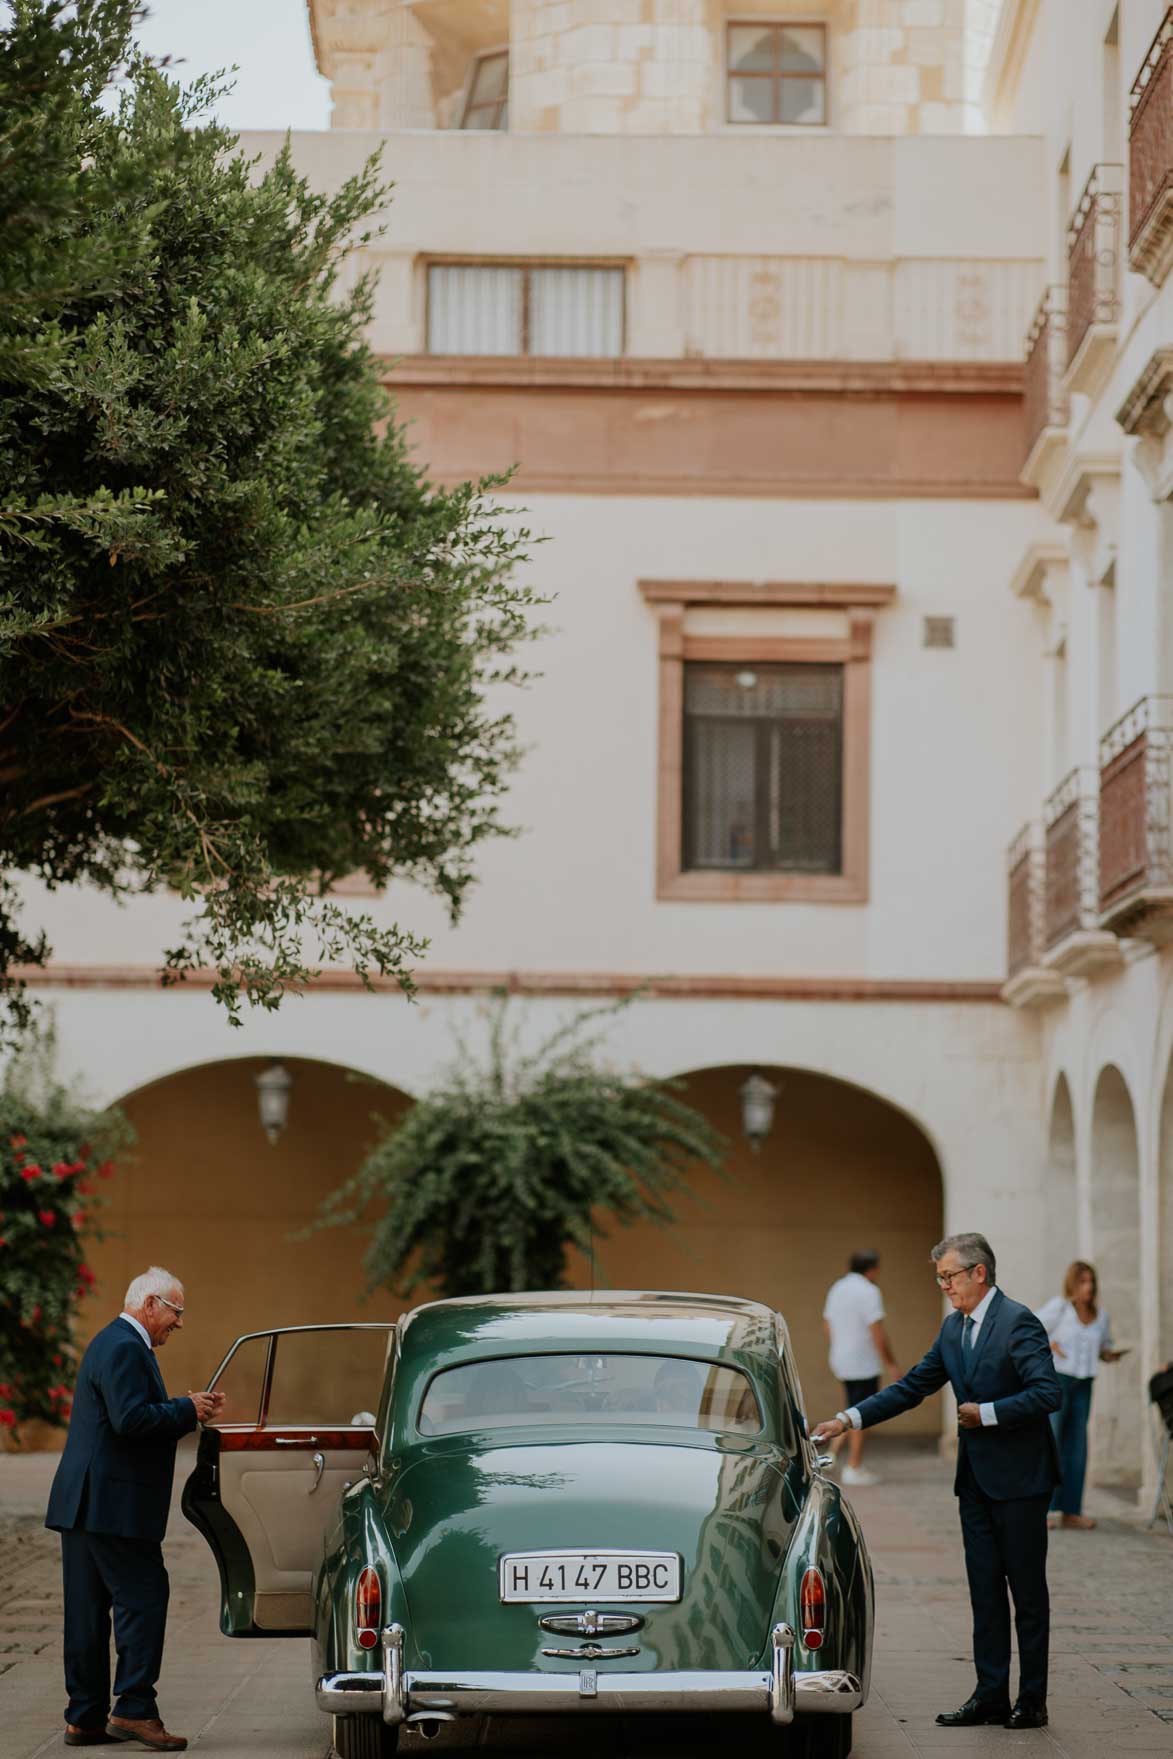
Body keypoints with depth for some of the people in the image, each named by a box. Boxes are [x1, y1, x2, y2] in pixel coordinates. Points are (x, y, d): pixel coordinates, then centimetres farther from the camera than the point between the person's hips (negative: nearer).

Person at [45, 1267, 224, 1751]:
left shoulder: (119, 1344, 20)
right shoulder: (123, 1348, -13)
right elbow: (131, 1419, -23)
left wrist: (190, 1409, 11)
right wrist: (187, 1409, -12)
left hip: (86, 1504, 11)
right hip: (110, 1505, -11)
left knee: (89, 1611, 10)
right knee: (143, 1597, -9)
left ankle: (85, 1719, 13)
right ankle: (134, 1708, -10)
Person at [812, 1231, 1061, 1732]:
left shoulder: (1018, 1322, -14)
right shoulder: (953, 1328, 11)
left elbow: (1048, 1393, -21)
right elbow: (912, 1387, 14)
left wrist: (986, 1413, -17)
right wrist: (850, 1419, 6)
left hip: (1019, 1479, -8)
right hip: (976, 1478, 8)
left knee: (1027, 1591, 0)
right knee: (984, 1589, 8)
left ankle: (1032, 1701, 5)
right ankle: (990, 1696, 13)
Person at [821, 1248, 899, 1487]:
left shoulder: (837, 1289, 9)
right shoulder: (869, 1292, -16)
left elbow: (828, 1326, 16)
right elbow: (877, 1332, -19)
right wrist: (889, 1362, -12)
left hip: (842, 1361, 8)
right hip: (864, 1363, -8)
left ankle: (833, 1451, 8)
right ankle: (853, 1469, 3)